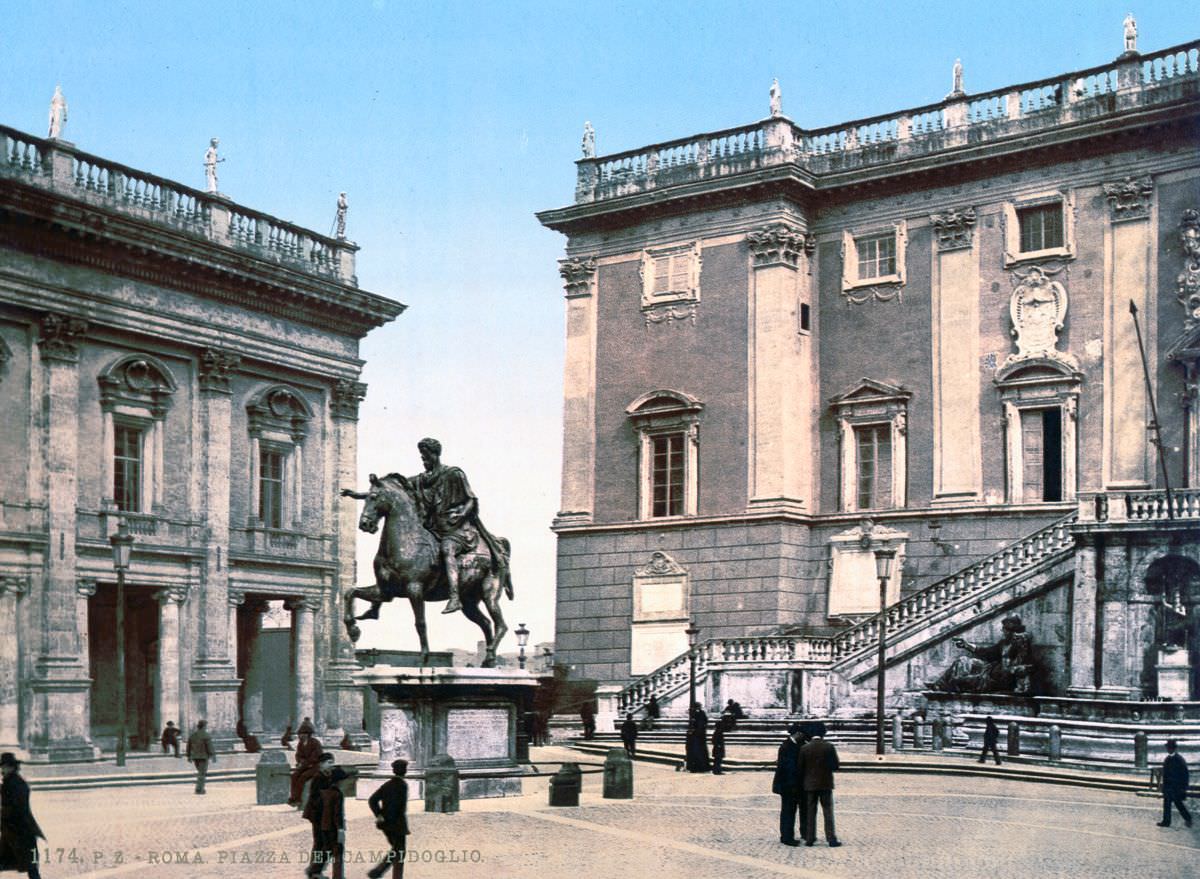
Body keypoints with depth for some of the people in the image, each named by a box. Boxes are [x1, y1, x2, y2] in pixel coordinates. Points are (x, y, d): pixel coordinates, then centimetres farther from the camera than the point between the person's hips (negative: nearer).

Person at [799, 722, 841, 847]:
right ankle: (831, 839, 0)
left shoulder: (804, 748, -4)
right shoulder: (829, 747, -9)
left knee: (810, 812, 8)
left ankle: (809, 839, 7)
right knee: (828, 812, 3)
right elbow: (836, 766, -7)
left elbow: (801, 768, -1)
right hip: (826, 784, -2)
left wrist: (803, 781, 14)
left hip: (810, 785, 2)